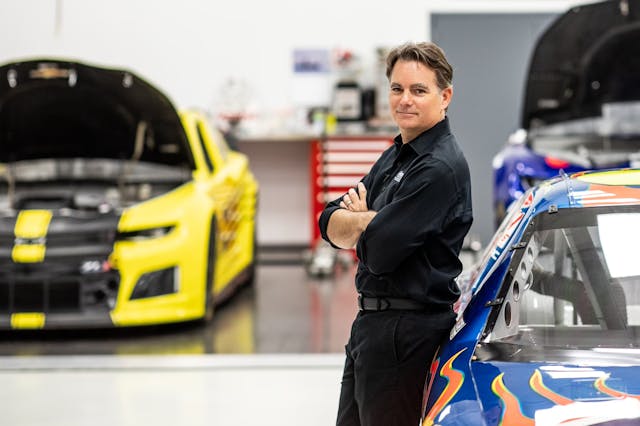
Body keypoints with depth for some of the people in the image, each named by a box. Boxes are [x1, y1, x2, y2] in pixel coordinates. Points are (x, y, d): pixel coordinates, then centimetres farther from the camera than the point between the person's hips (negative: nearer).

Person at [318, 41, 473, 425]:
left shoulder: (440, 168, -17)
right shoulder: (396, 156, 14)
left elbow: (379, 252, -24)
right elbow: (330, 225, 8)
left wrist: (357, 218, -2)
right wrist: (371, 219, -13)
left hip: (406, 332, -10)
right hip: (371, 322, 10)